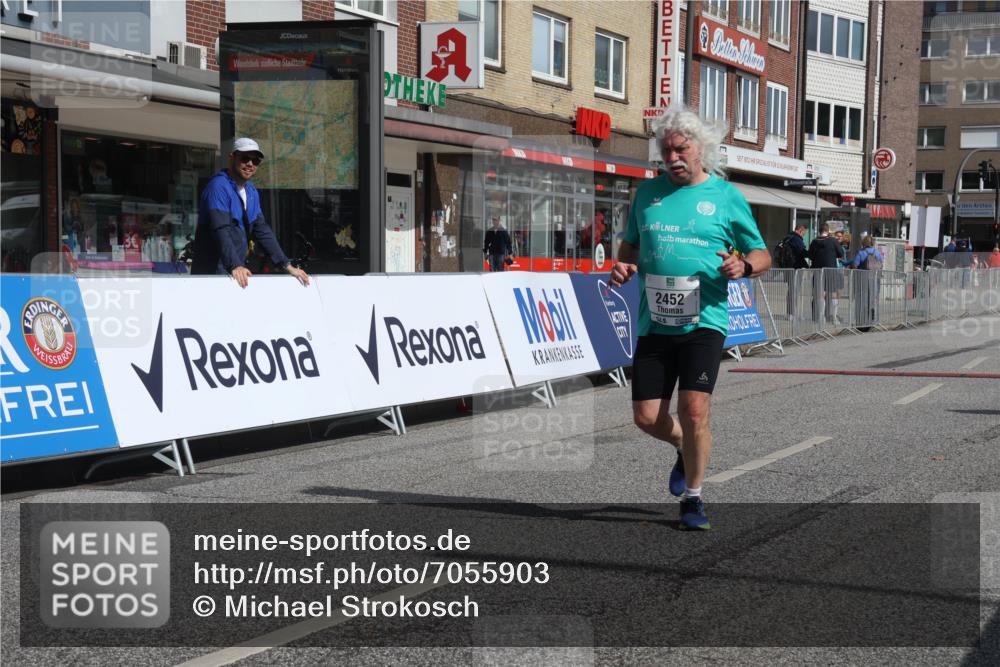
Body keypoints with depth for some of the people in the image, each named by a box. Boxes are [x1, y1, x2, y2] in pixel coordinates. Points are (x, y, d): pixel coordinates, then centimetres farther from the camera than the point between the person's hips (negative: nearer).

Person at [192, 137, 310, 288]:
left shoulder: (252, 192, 13)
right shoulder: (218, 187, -13)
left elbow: (262, 230, 12)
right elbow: (221, 230, -25)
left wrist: (287, 266, 4)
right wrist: (235, 266, -37)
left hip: (238, 272, 7)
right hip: (212, 273, -7)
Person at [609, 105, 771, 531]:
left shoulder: (726, 196, 3)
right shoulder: (648, 193, 12)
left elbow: (762, 255, 8)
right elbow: (630, 244, 24)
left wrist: (743, 265, -15)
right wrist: (624, 265, 1)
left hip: (704, 322, -4)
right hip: (654, 323, 4)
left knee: (694, 411, -14)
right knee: (647, 418, 2)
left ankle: (693, 499, 7)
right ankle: (688, 450, 37)